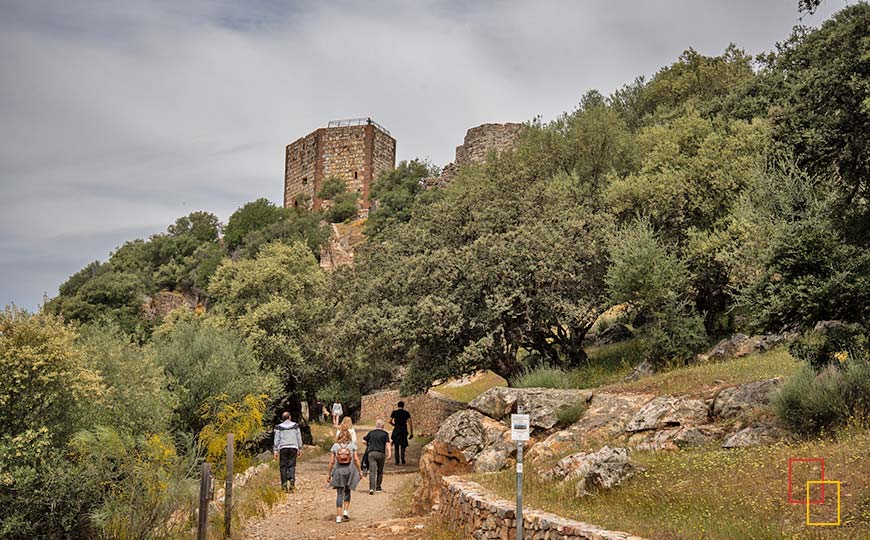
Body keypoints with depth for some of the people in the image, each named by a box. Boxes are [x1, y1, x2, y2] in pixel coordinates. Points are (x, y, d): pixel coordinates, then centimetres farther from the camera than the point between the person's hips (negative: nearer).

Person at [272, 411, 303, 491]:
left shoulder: (279, 427, 4)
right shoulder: (295, 426, 8)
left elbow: (277, 439, 3)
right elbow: (299, 438, 10)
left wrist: (275, 451, 5)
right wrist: (300, 449, 16)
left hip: (283, 448, -1)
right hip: (293, 447, 1)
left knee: (283, 466, 4)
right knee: (292, 465, 1)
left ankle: (284, 483, -2)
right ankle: (292, 479, -22)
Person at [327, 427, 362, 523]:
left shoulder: (335, 446, 2)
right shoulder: (352, 445, 2)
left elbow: (331, 461, 0)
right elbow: (356, 459, -4)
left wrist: (329, 474, 8)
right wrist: (360, 471, 3)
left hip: (338, 470, 0)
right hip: (349, 470, 0)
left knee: (339, 493, 3)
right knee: (347, 491, 19)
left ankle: (338, 516, 1)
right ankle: (346, 511, 13)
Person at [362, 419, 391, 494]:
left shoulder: (371, 433, 11)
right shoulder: (385, 434, 4)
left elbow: (364, 441, 14)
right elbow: (387, 444, -7)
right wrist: (389, 454, -12)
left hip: (371, 453, 1)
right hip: (381, 453, -1)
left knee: (372, 471, -6)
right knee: (380, 471, 16)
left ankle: (372, 488, -21)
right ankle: (378, 487, 24)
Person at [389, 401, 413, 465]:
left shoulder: (394, 412, 2)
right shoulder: (406, 413, 3)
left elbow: (390, 421, -2)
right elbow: (410, 422, -4)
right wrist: (411, 433, -1)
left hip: (396, 429, 0)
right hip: (404, 430, 0)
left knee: (396, 446, 11)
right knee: (403, 445, 12)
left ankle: (397, 461, 7)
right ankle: (402, 459, -11)